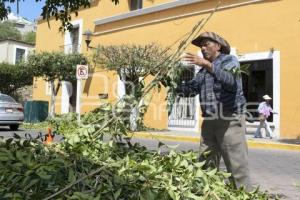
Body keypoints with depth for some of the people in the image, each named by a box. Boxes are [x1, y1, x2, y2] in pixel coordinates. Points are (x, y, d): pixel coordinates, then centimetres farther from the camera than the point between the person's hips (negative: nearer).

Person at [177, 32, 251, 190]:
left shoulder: (229, 60, 0)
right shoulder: (203, 69, 20)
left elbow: (230, 81, -22)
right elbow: (189, 89, 13)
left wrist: (207, 64, -31)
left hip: (230, 120, -7)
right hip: (209, 121, 7)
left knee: (236, 166, -6)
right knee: (206, 165, 8)